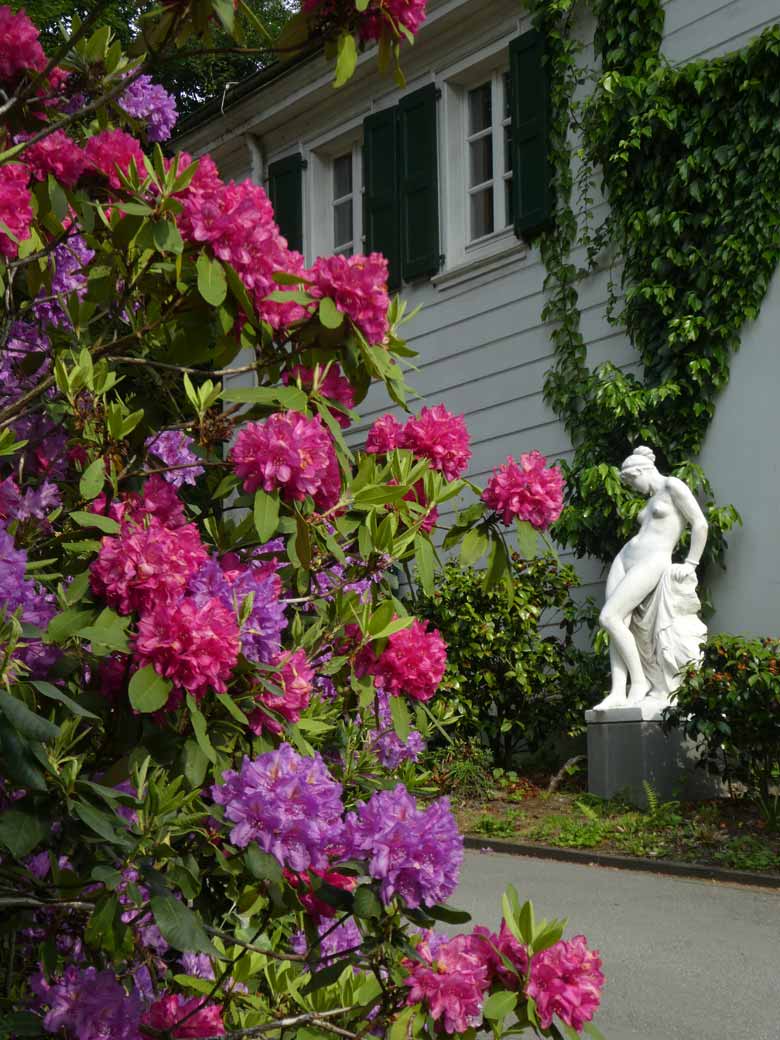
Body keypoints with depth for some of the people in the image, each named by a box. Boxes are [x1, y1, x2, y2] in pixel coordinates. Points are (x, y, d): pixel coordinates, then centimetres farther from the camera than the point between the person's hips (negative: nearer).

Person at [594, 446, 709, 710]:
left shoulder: (673, 486, -3)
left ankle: (640, 681, -9)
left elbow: (701, 524, -10)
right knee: (620, 624, -6)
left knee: (609, 618, -18)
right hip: (625, 559, 9)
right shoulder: (652, 499, 24)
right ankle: (618, 692, -12)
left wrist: (691, 564, -9)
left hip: (652, 561, -9)